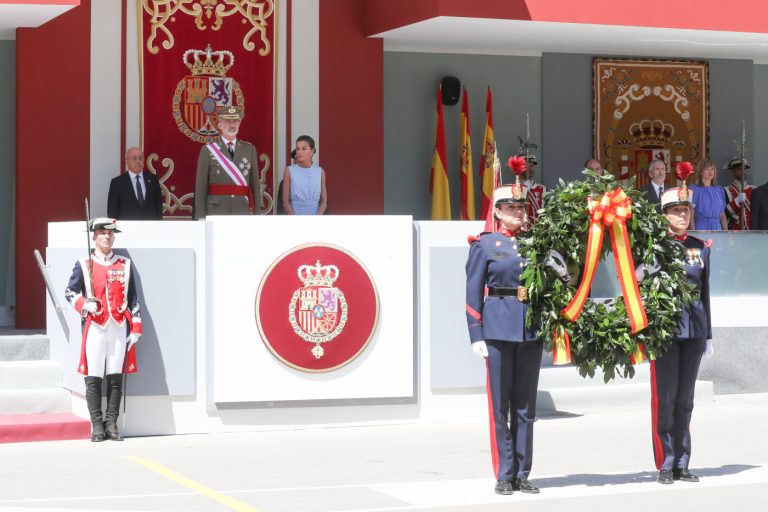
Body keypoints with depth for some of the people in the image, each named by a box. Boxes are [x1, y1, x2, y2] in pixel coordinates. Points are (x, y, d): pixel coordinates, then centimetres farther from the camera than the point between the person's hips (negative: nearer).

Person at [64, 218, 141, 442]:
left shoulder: (125, 265, 11)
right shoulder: (84, 265, 6)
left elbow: (133, 299, 11)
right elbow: (70, 292, 9)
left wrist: (135, 328, 5)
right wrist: (83, 304, -11)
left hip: (119, 327, 2)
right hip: (95, 327, -1)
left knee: (116, 377, 1)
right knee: (94, 378, -2)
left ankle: (111, 423, 8)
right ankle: (97, 425, 4)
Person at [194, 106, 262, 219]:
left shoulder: (249, 150, 11)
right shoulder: (207, 151, 4)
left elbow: (255, 185, 10)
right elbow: (200, 188, 2)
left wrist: (257, 216, 3)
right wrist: (201, 219, -5)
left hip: (243, 212, 2)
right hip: (216, 213, -2)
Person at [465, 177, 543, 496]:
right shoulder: (484, 244, 2)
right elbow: (473, 293, -1)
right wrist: (476, 336, -8)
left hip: (532, 329, 4)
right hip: (499, 329, -4)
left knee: (526, 406, 7)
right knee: (500, 406, 0)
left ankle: (522, 474, 13)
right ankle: (504, 476, 6)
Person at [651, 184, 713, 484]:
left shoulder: (700, 247, 11)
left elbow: (704, 292, 15)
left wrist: (708, 334, 15)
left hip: (693, 327, 4)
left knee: (685, 397, 8)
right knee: (665, 397, -3)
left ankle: (682, 465, 13)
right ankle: (665, 466, 3)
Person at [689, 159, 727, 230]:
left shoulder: (719, 190, 13)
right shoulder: (694, 189, -1)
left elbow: (722, 215, 16)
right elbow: (691, 216, -4)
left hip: (717, 229, 4)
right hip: (701, 228, -4)